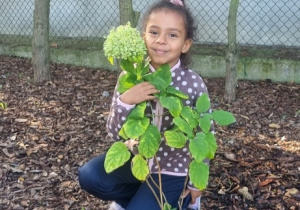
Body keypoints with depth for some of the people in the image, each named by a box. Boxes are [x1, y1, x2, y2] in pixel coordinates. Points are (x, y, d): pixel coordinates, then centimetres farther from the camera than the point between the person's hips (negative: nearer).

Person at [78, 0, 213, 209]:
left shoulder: (194, 85, -21)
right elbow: (116, 134, -13)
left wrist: (196, 183, -3)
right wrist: (125, 101, -31)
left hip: (173, 170, -3)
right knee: (90, 176, -15)